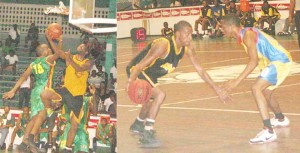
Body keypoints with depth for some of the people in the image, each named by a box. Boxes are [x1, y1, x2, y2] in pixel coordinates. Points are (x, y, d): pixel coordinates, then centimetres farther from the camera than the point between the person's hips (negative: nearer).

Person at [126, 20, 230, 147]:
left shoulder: (187, 48, -9)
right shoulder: (163, 45, -33)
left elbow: (200, 70, -2)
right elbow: (141, 65, -35)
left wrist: (217, 90, -3)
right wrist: (130, 83, -43)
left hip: (149, 73, 9)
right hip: (135, 70, -9)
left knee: (153, 98, 31)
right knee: (160, 95, -26)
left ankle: (137, 125, 59)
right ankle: (147, 136, -24)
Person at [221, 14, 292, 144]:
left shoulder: (247, 34, -18)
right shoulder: (245, 34, 12)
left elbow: (254, 61, -26)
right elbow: (256, 60, 18)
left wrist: (237, 81, -28)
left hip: (280, 62, -11)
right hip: (275, 62, 11)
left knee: (256, 89, -22)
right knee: (265, 92, 27)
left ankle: (268, 131, -27)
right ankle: (281, 119, 54)